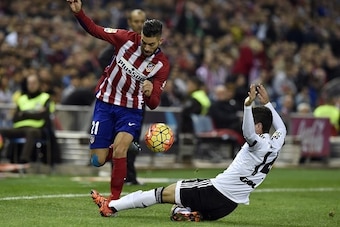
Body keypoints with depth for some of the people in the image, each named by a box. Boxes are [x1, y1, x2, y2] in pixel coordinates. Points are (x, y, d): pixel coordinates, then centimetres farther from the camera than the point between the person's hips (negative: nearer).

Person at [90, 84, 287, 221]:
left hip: (216, 191, -9)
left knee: (163, 193, 0)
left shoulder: (260, 144, -16)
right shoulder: (276, 143, 7)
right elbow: (281, 128, 29)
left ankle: (111, 206, 3)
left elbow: (249, 134, -40)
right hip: (229, 205, 9)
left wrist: (249, 104, -49)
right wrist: (267, 103, 32)